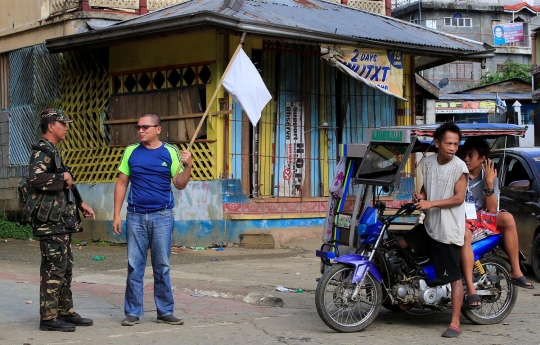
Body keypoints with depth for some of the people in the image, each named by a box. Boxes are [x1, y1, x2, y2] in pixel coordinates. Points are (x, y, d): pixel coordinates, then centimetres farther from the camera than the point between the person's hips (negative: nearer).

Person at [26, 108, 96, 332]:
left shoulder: (52, 152, 19)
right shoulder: (42, 151, -12)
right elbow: (36, 178, -30)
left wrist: (80, 203, 20)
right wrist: (62, 178, -18)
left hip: (61, 220, 10)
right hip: (50, 220, -10)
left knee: (65, 269, 14)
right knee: (54, 269, -7)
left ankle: (66, 312, 21)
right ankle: (49, 317, -3)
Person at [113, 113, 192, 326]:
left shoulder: (170, 152, 2)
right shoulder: (131, 151, 5)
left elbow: (180, 184, 1)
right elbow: (121, 184, 8)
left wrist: (188, 166, -17)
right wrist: (116, 215, 2)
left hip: (162, 216, -1)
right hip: (135, 216, 1)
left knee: (162, 266, 5)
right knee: (134, 266, 3)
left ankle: (165, 311, 12)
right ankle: (133, 312, 10)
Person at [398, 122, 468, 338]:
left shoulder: (459, 166, -11)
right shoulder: (427, 163, 6)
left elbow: (459, 198, -14)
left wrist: (430, 204, -20)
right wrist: (419, 197, -5)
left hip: (449, 230, -6)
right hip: (429, 225, 7)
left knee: (454, 276, -3)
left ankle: (455, 323, 1)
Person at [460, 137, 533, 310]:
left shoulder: (490, 177, 3)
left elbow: (492, 209, -6)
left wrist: (489, 183, -16)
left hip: (482, 217, 3)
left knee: (507, 218, -24)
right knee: (465, 235, -39)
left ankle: (515, 271, -18)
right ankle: (470, 289, -42)